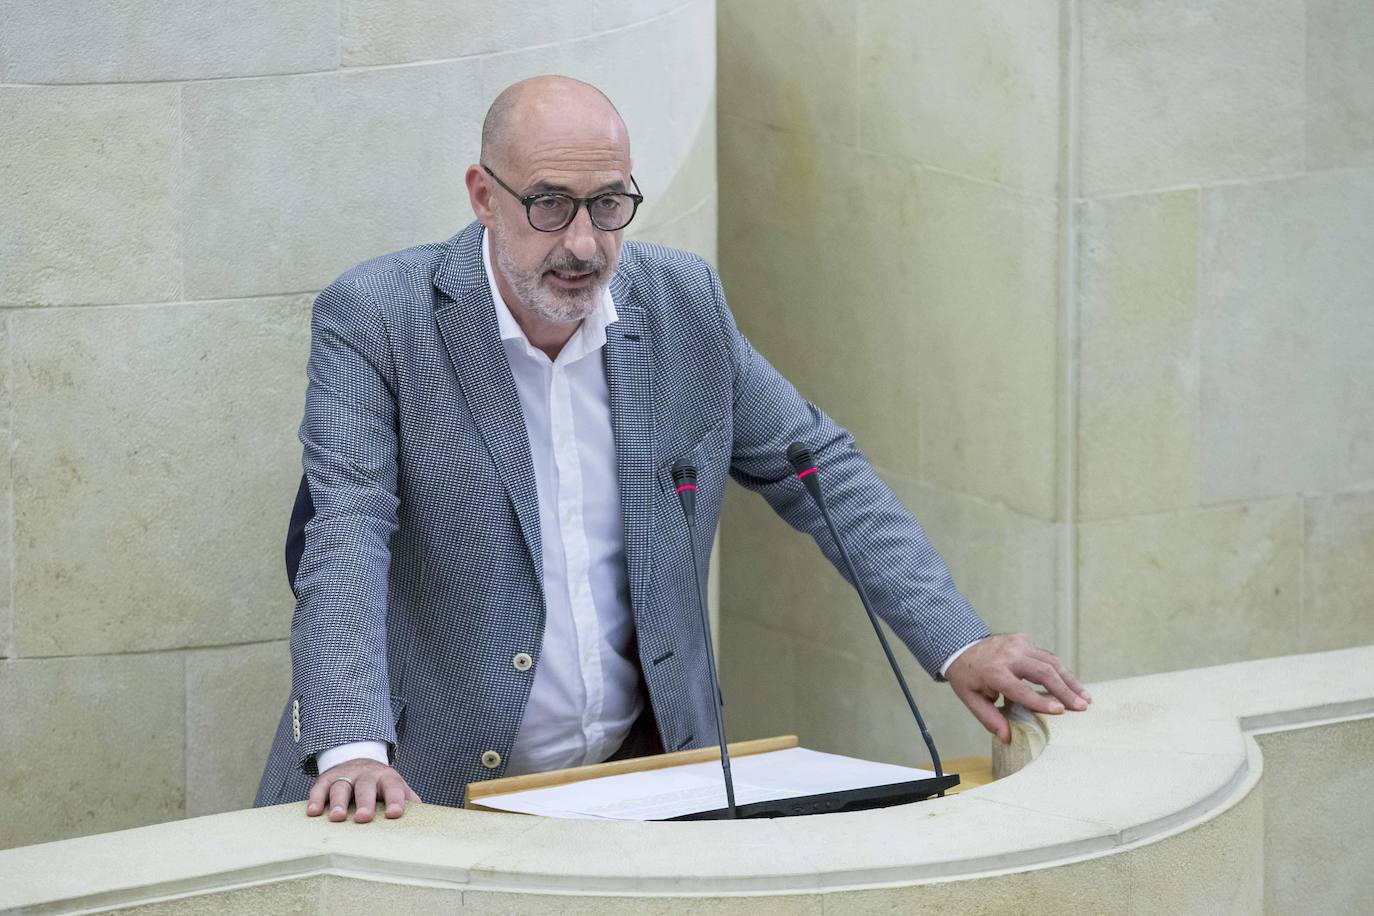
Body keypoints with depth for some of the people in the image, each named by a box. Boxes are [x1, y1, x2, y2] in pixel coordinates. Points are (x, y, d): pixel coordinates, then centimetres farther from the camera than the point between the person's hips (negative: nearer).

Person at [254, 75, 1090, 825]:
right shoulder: (375, 319, -9)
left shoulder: (684, 304, 4)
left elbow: (819, 469, 12)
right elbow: (346, 540, -18)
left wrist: (957, 643, 3)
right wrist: (353, 751, -32)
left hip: (637, 770, 4)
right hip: (429, 791, -4)